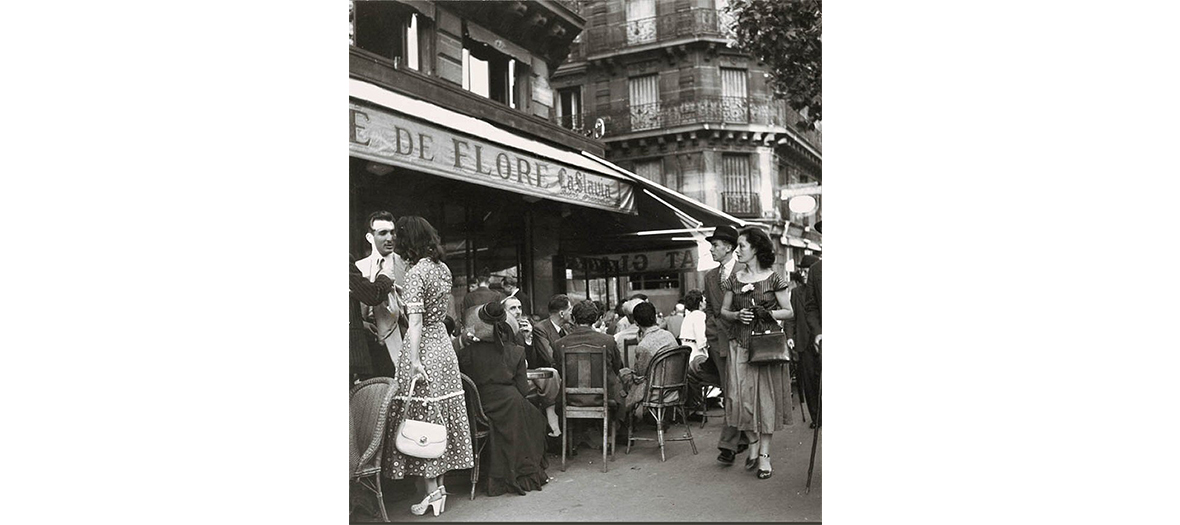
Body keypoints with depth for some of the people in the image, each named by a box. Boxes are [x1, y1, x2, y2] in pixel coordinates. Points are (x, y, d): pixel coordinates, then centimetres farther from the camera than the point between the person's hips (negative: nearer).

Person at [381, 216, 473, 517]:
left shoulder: (415, 273, -14)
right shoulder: (442, 269, 9)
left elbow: (416, 323, -20)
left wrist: (414, 362, -22)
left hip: (423, 349, -8)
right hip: (443, 344, 8)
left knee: (422, 421, 0)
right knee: (441, 418, 12)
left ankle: (433, 490, 5)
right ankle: (440, 483, 20)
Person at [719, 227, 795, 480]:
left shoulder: (772, 278, -3)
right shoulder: (735, 279, 6)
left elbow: (789, 312, -1)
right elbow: (723, 310, 11)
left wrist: (767, 313, -16)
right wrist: (737, 315, -8)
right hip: (740, 345, 3)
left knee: (766, 395, 1)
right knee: (742, 394, -2)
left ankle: (764, 454, 10)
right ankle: (753, 443, 19)